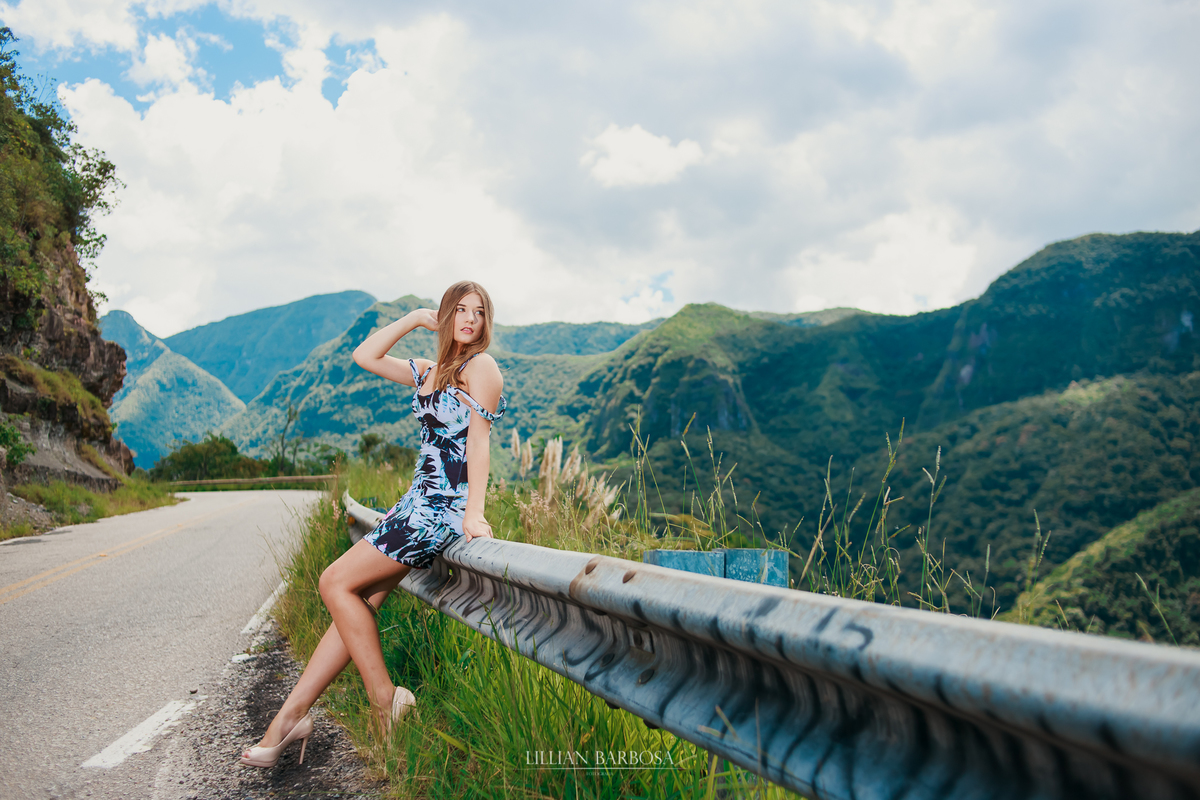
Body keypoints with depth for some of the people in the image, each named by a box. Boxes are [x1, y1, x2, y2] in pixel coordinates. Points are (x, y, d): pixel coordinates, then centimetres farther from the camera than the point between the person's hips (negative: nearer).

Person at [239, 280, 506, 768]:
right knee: (360, 600, 1)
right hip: (418, 502, 8)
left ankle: (386, 702, -2)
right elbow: (365, 356, 23)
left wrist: (474, 511, -21)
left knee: (336, 583, -10)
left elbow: (478, 439, -14)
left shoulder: (480, 366, -5)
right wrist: (416, 318, 17)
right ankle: (291, 715, 6)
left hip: (445, 507, -8)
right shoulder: (428, 371, 19)